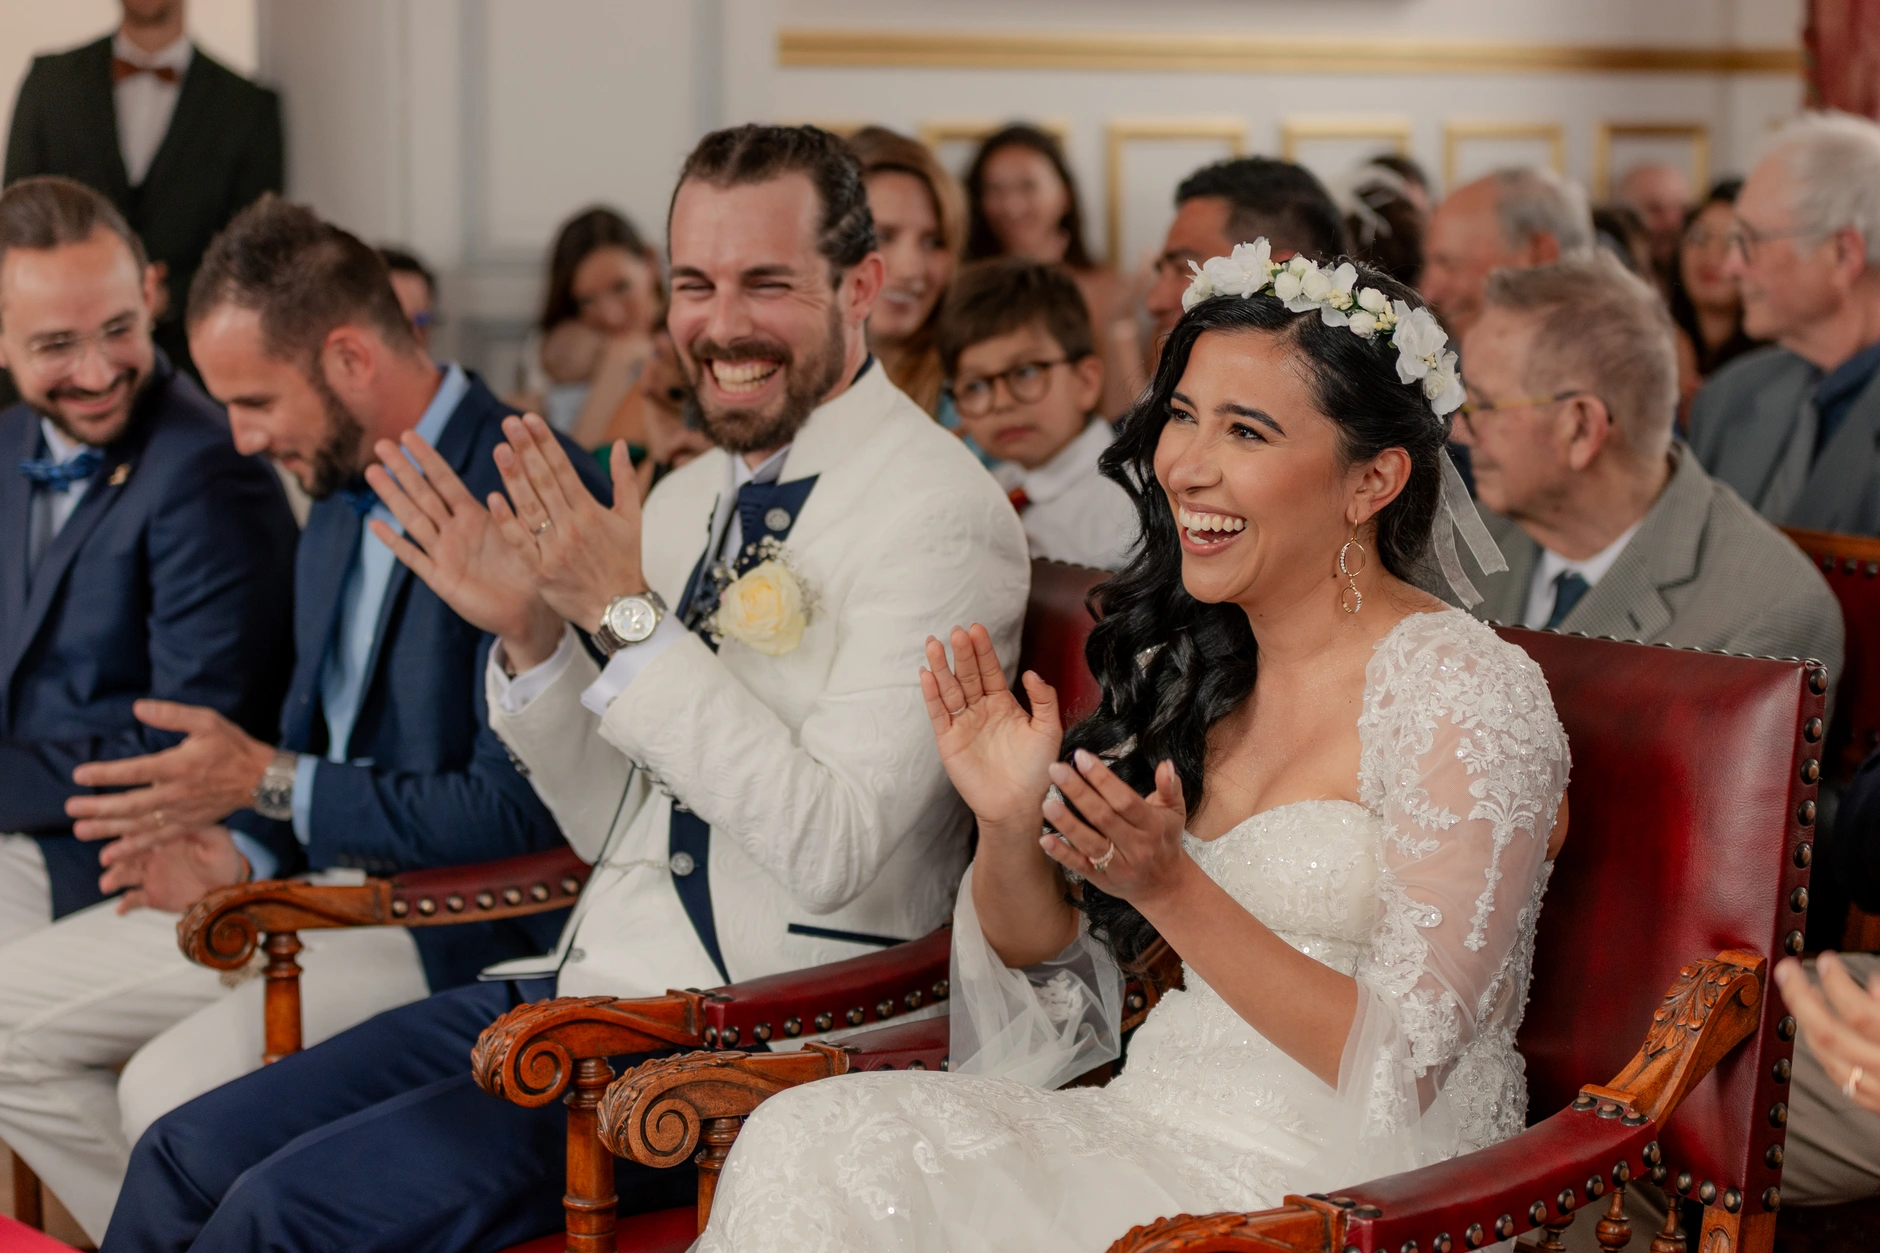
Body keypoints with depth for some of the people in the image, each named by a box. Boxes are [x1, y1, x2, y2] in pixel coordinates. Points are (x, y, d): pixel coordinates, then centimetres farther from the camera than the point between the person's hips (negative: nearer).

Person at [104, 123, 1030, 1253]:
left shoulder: (939, 513, -13)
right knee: (184, 1158, -1)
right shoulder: (684, 500, 12)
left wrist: (629, 616, -21)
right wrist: (532, 635, -2)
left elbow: (834, 853, -21)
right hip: (594, 982, 8)